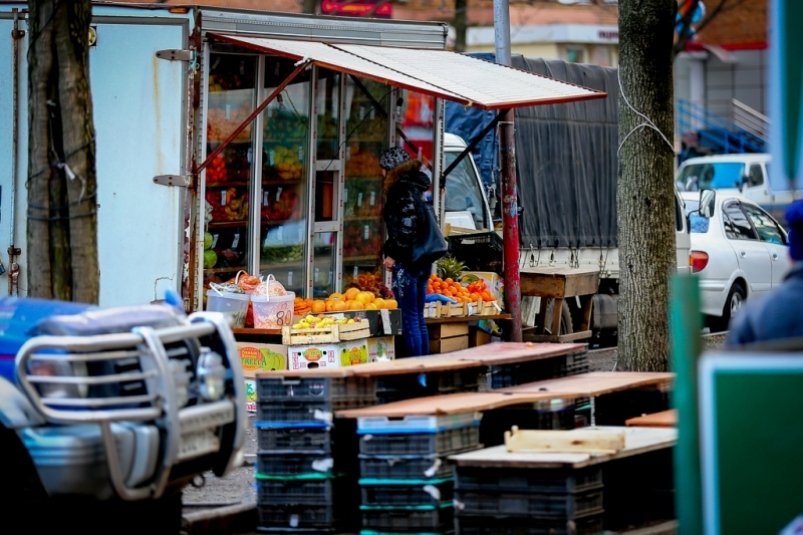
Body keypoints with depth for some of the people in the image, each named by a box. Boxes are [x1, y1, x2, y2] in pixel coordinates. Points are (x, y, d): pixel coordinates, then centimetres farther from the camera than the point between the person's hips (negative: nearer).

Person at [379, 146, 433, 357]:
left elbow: (407, 226, -20)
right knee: (418, 317, 13)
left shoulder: (402, 189, -12)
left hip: (406, 261, -10)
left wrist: (393, 254, -13)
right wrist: (392, 250, 16)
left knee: (410, 318, -6)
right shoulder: (416, 186, 16)